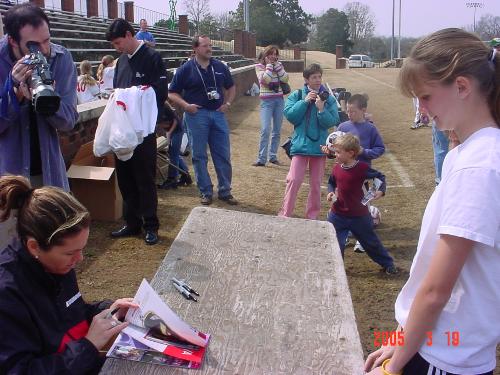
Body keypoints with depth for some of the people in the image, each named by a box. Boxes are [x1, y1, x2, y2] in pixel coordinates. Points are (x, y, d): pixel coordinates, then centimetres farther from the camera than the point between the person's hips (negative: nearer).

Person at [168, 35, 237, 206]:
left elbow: (231, 87, 22)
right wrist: (186, 105, -14)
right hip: (196, 114, -3)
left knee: (223, 155, 5)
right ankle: (206, 192, 13)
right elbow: (173, 93, 1)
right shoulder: (186, 69, -2)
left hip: (218, 114, 3)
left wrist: (227, 103, 7)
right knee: (199, 156, 2)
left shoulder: (220, 67, 9)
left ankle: (225, 191, 16)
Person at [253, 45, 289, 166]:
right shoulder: (259, 66, 0)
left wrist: (276, 65, -6)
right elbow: (265, 79, -17)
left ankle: (273, 156, 17)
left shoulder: (279, 65, 10)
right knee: (265, 130, -15)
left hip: (279, 101, 4)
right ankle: (261, 159, -13)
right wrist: (269, 64, -9)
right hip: (267, 101, -4)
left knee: (277, 131, 7)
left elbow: (285, 79, -4)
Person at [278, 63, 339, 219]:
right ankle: (284, 214, 1)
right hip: (301, 144, -2)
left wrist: (321, 109, -20)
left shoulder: (328, 98, 1)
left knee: (316, 183, 10)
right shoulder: (296, 95, 0)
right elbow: (290, 116, -9)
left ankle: (312, 215, 22)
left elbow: (332, 122, -6)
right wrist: (304, 102, -14)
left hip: (319, 145, 2)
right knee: (294, 180, -8)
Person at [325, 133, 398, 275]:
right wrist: (330, 192, -5)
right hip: (337, 215, 3)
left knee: (371, 242, 14)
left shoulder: (362, 168, -17)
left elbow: (380, 176, -3)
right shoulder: (337, 168, -4)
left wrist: (381, 190, -19)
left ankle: (388, 264, 34)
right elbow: (331, 182, 15)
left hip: (359, 215, -3)